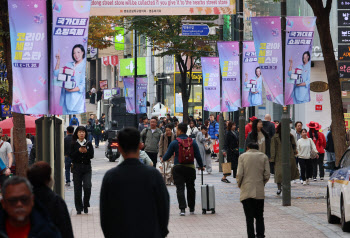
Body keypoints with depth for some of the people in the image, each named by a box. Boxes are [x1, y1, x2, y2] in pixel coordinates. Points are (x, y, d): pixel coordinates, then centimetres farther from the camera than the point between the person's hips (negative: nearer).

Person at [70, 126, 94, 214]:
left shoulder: (89, 144, 7)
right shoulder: (73, 144, 4)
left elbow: (92, 156, 1)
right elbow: (71, 156, -4)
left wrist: (86, 151, -17)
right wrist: (79, 151, -16)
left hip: (87, 168, 0)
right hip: (77, 168, 0)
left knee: (87, 187, -13)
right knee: (77, 189, -1)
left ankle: (86, 205, 7)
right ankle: (79, 208, 9)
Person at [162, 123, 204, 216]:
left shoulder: (174, 143, -6)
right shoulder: (193, 142, 1)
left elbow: (167, 155, 1)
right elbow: (198, 156, 3)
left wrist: (163, 159, 24)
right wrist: (201, 166, 18)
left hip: (178, 167, -3)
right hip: (190, 167, 3)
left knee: (180, 188, -2)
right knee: (190, 188, 16)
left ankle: (182, 208, -16)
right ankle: (191, 209, 24)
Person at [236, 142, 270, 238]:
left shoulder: (242, 156, 1)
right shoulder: (263, 156, 5)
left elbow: (239, 174, -6)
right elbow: (267, 175, 0)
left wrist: (239, 185, 11)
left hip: (246, 191, -1)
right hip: (259, 192, 1)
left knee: (249, 218, 2)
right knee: (259, 217, 10)